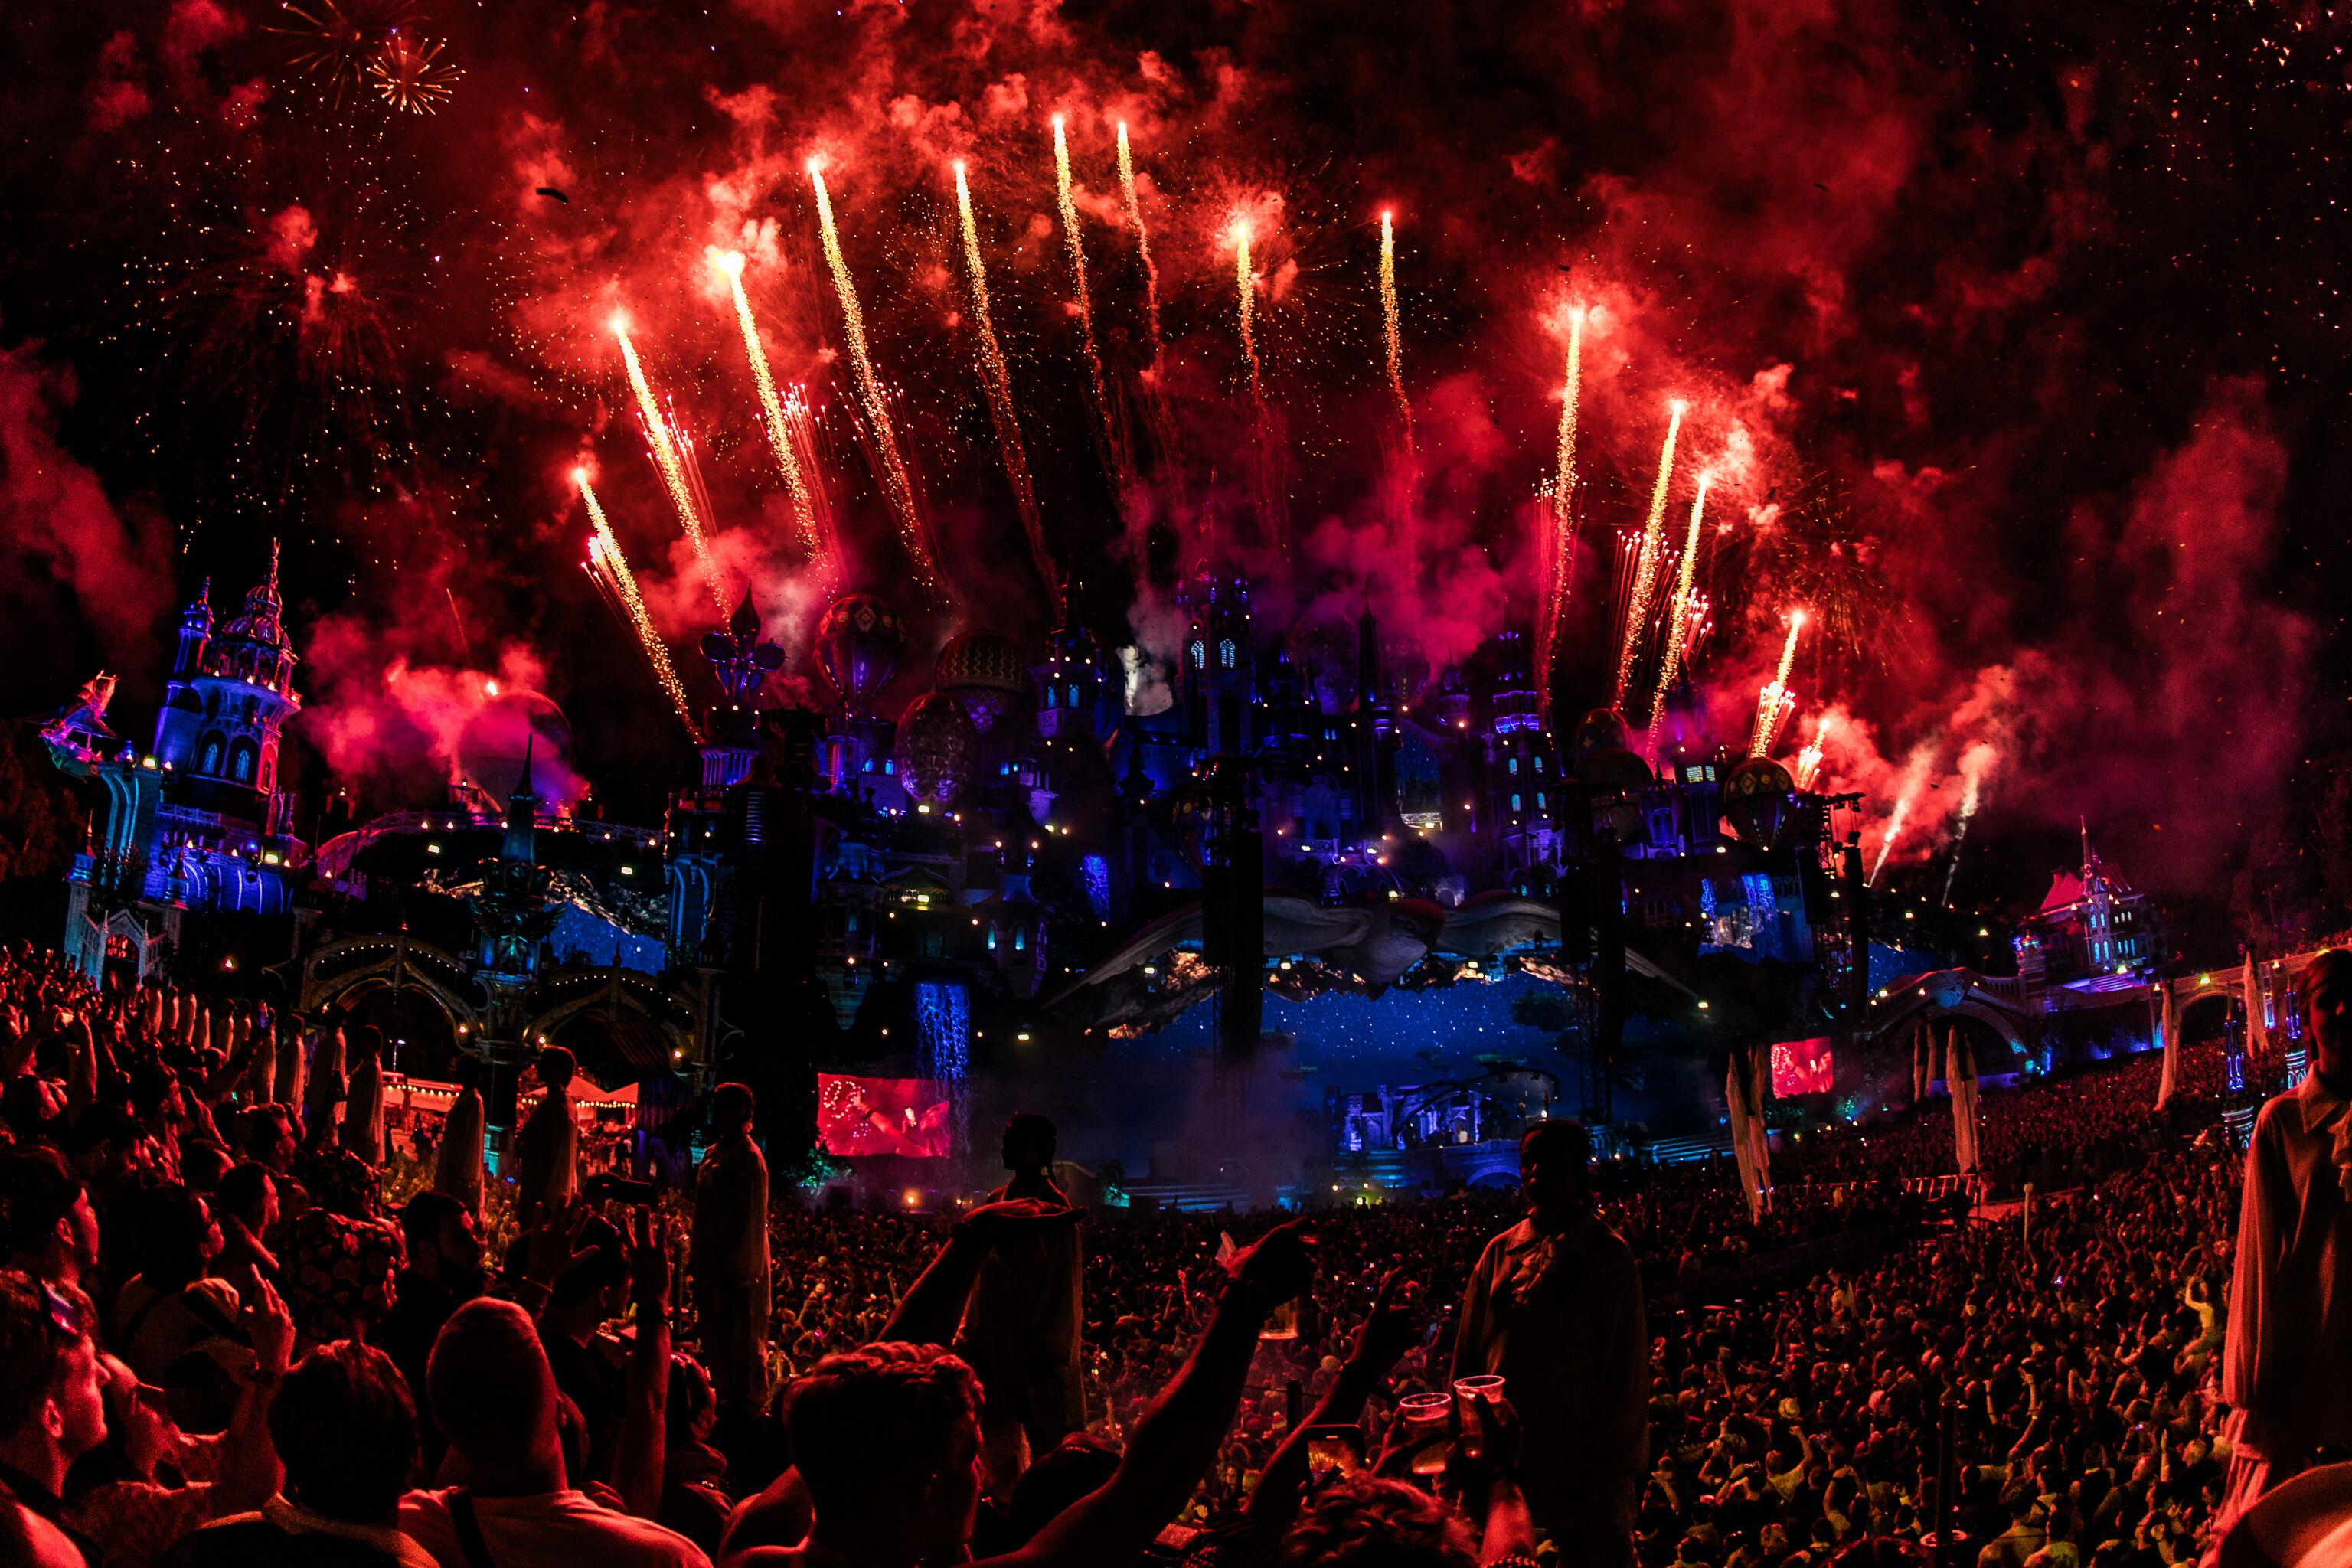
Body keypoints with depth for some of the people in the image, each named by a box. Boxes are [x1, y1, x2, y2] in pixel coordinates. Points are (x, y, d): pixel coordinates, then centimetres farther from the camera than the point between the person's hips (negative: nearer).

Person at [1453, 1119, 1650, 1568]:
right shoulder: (1500, 1252, 7)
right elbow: (1468, 1353, 11)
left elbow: (1626, 1366, -6)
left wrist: (1609, 1461, -9)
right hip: (1502, 1461, 4)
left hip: (1581, 1464, -4)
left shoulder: (1608, 1254, -4)